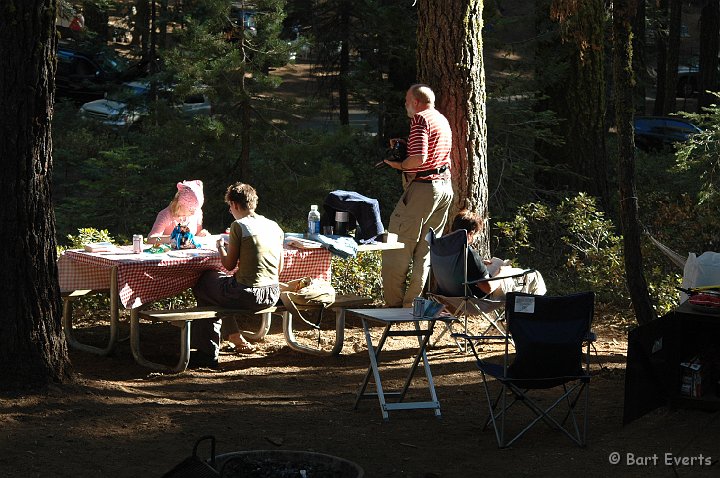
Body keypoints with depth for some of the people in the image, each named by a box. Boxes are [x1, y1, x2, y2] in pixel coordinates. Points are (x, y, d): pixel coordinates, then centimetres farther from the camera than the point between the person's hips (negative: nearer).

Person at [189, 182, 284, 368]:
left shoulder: (239, 226, -11)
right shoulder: (274, 226, 8)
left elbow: (229, 265, -6)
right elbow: (279, 268, 13)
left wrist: (220, 247, 15)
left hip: (249, 295, -7)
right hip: (272, 295, 7)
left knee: (202, 284, 20)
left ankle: (208, 353, 20)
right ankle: (235, 336, 34)